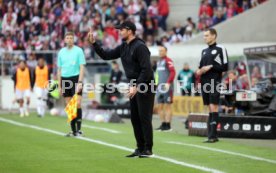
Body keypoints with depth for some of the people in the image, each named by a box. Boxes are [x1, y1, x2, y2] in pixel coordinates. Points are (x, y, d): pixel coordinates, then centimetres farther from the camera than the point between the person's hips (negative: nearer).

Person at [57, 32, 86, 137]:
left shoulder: (78, 51, 0)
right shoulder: (61, 52, 11)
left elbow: (82, 67, -4)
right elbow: (59, 69, 15)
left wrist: (80, 82, -14)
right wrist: (59, 85, 11)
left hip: (76, 78, -4)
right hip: (65, 79, 4)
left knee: (77, 104, -13)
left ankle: (78, 129, -9)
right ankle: (73, 131, 7)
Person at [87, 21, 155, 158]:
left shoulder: (140, 47, -17)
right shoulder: (123, 47, 10)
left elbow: (146, 69, -22)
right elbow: (106, 55, 13)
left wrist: (136, 87, -24)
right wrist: (93, 43, 4)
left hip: (145, 87, -9)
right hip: (134, 87, 9)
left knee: (144, 118, -7)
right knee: (135, 119, 10)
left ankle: (148, 150, -3)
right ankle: (140, 148, 16)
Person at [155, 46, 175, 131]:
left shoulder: (168, 61, -8)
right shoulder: (158, 62, 18)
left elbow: (173, 72, -16)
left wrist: (168, 83, -22)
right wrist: (157, 84, 18)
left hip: (167, 87, -8)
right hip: (160, 88, 8)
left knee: (167, 106, -6)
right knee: (160, 106, 8)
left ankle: (168, 125, -4)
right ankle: (163, 124, 13)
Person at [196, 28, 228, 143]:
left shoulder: (220, 49, -2)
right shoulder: (204, 51, 18)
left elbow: (225, 67, -7)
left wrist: (211, 67, -13)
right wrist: (199, 71, 5)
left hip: (215, 82, -7)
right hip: (205, 82, 7)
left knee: (213, 107, -11)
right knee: (210, 109, 7)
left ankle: (212, 135, -14)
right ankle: (212, 135, 8)